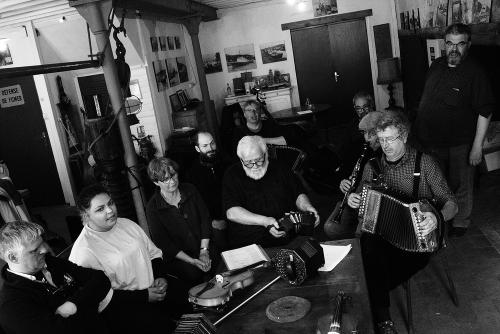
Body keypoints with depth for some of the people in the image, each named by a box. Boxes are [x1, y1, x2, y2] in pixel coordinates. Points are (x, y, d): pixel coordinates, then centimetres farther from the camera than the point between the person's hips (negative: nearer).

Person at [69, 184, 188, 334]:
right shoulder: (83, 250, -14)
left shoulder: (127, 224, 8)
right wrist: (144, 296, -18)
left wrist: (160, 276, -3)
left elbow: (153, 253, 16)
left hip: (153, 287, 7)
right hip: (119, 305, -7)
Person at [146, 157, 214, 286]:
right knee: (195, 275, -31)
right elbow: (163, 243, -8)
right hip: (177, 257, -3)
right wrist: (192, 261, -16)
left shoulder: (190, 190, 3)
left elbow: (205, 219, 4)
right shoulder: (153, 208, -8)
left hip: (204, 248, 3)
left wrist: (204, 251, -8)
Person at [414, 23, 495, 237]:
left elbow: (485, 112, -16)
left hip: (459, 145, -5)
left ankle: (461, 222, 33)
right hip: (431, 141, 6)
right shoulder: (436, 65, 4)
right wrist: (419, 128, 15)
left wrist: (477, 146, -19)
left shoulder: (475, 73, -15)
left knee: (461, 187, 12)